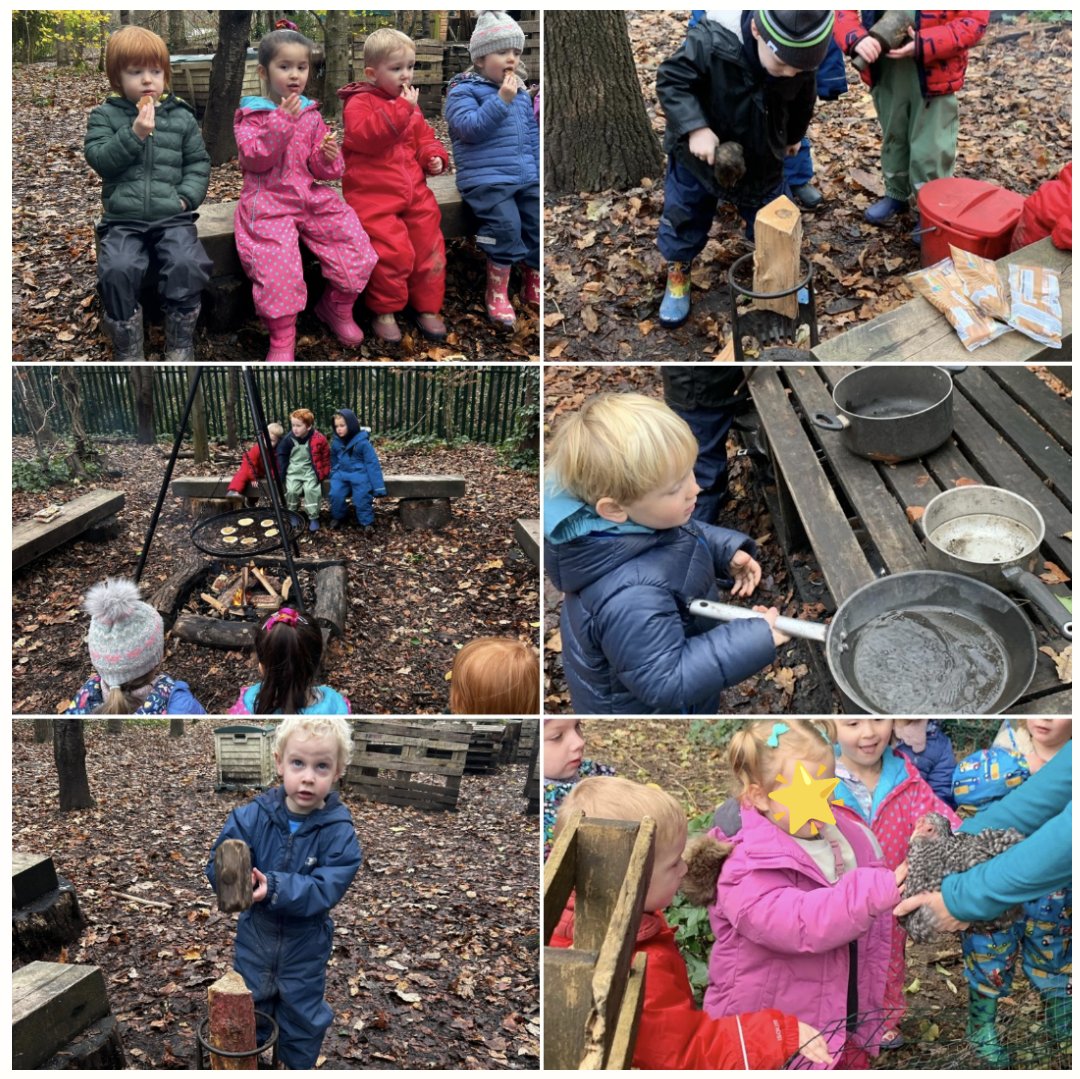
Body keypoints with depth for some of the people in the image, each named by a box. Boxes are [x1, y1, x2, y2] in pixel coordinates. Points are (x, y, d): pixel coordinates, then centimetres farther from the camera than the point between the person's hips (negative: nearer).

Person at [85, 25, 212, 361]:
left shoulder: (181, 116, 10)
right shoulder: (105, 115, 7)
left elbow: (198, 163, 10)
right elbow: (99, 159, -5)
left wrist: (187, 196, -6)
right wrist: (134, 135, -16)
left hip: (172, 216, 0)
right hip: (122, 219, 0)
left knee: (186, 264, -27)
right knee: (116, 269, -26)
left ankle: (180, 346, -8)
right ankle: (127, 350, -8)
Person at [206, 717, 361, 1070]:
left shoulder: (339, 832, -20)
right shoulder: (252, 816, -15)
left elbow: (327, 889, -28)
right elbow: (217, 865, -18)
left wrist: (274, 888, -41)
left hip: (305, 947, -2)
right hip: (255, 938, 2)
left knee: (302, 1020, 17)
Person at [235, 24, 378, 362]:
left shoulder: (311, 114, 13)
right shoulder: (251, 115, 2)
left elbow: (322, 169, 14)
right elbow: (254, 158, -14)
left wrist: (328, 159, -10)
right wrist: (282, 122, -21)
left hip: (313, 196, 4)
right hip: (269, 200, -4)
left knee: (357, 250, -12)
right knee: (277, 266, -27)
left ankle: (337, 309, 18)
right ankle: (282, 341, -6)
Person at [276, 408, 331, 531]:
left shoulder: (319, 439, -12)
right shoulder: (288, 439, -7)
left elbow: (325, 457, 1)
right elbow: (282, 456, 7)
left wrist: (322, 474, -4)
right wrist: (281, 475, 1)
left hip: (310, 471, -2)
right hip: (293, 471, 2)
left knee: (311, 489, -27)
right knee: (291, 490, -22)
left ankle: (313, 518, -11)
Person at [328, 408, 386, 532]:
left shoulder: (362, 442, -14)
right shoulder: (336, 442, 1)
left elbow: (372, 463, -12)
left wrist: (378, 487, -15)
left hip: (360, 473, -4)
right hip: (341, 472, 4)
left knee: (362, 497, -21)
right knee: (335, 494, -18)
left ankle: (367, 522, -3)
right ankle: (337, 517, 7)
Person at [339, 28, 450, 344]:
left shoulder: (410, 104, 14)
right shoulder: (360, 102, -6)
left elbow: (425, 138, 23)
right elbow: (364, 134, -24)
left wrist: (434, 156, 0)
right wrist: (402, 108, -24)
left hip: (414, 191, 7)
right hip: (372, 193, -7)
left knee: (430, 245, 4)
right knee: (393, 250, -19)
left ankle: (427, 307, 20)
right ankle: (384, 311, 1)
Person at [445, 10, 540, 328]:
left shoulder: (521, 93, 18)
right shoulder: (463, 90, -3)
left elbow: (532, 133, 25)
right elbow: (469, 127, -19)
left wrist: (537, 165, 12)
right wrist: (501, 101, -22)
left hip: (527, 178, 7)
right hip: (487, 179, -7)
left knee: (537, 224, -3)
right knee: (506, 225, -25)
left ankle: (533, 285, 18)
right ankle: (496, 292, -7)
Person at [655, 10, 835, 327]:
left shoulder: (802, 56, -22)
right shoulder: (712, 40, -38)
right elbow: (671, 79, -26)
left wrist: (794, 136, 19)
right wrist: (695, 127, -38)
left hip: (762, 154, 3)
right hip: (700, 150, -3)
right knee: (684, 217, 12)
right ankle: (677, 276, 36)